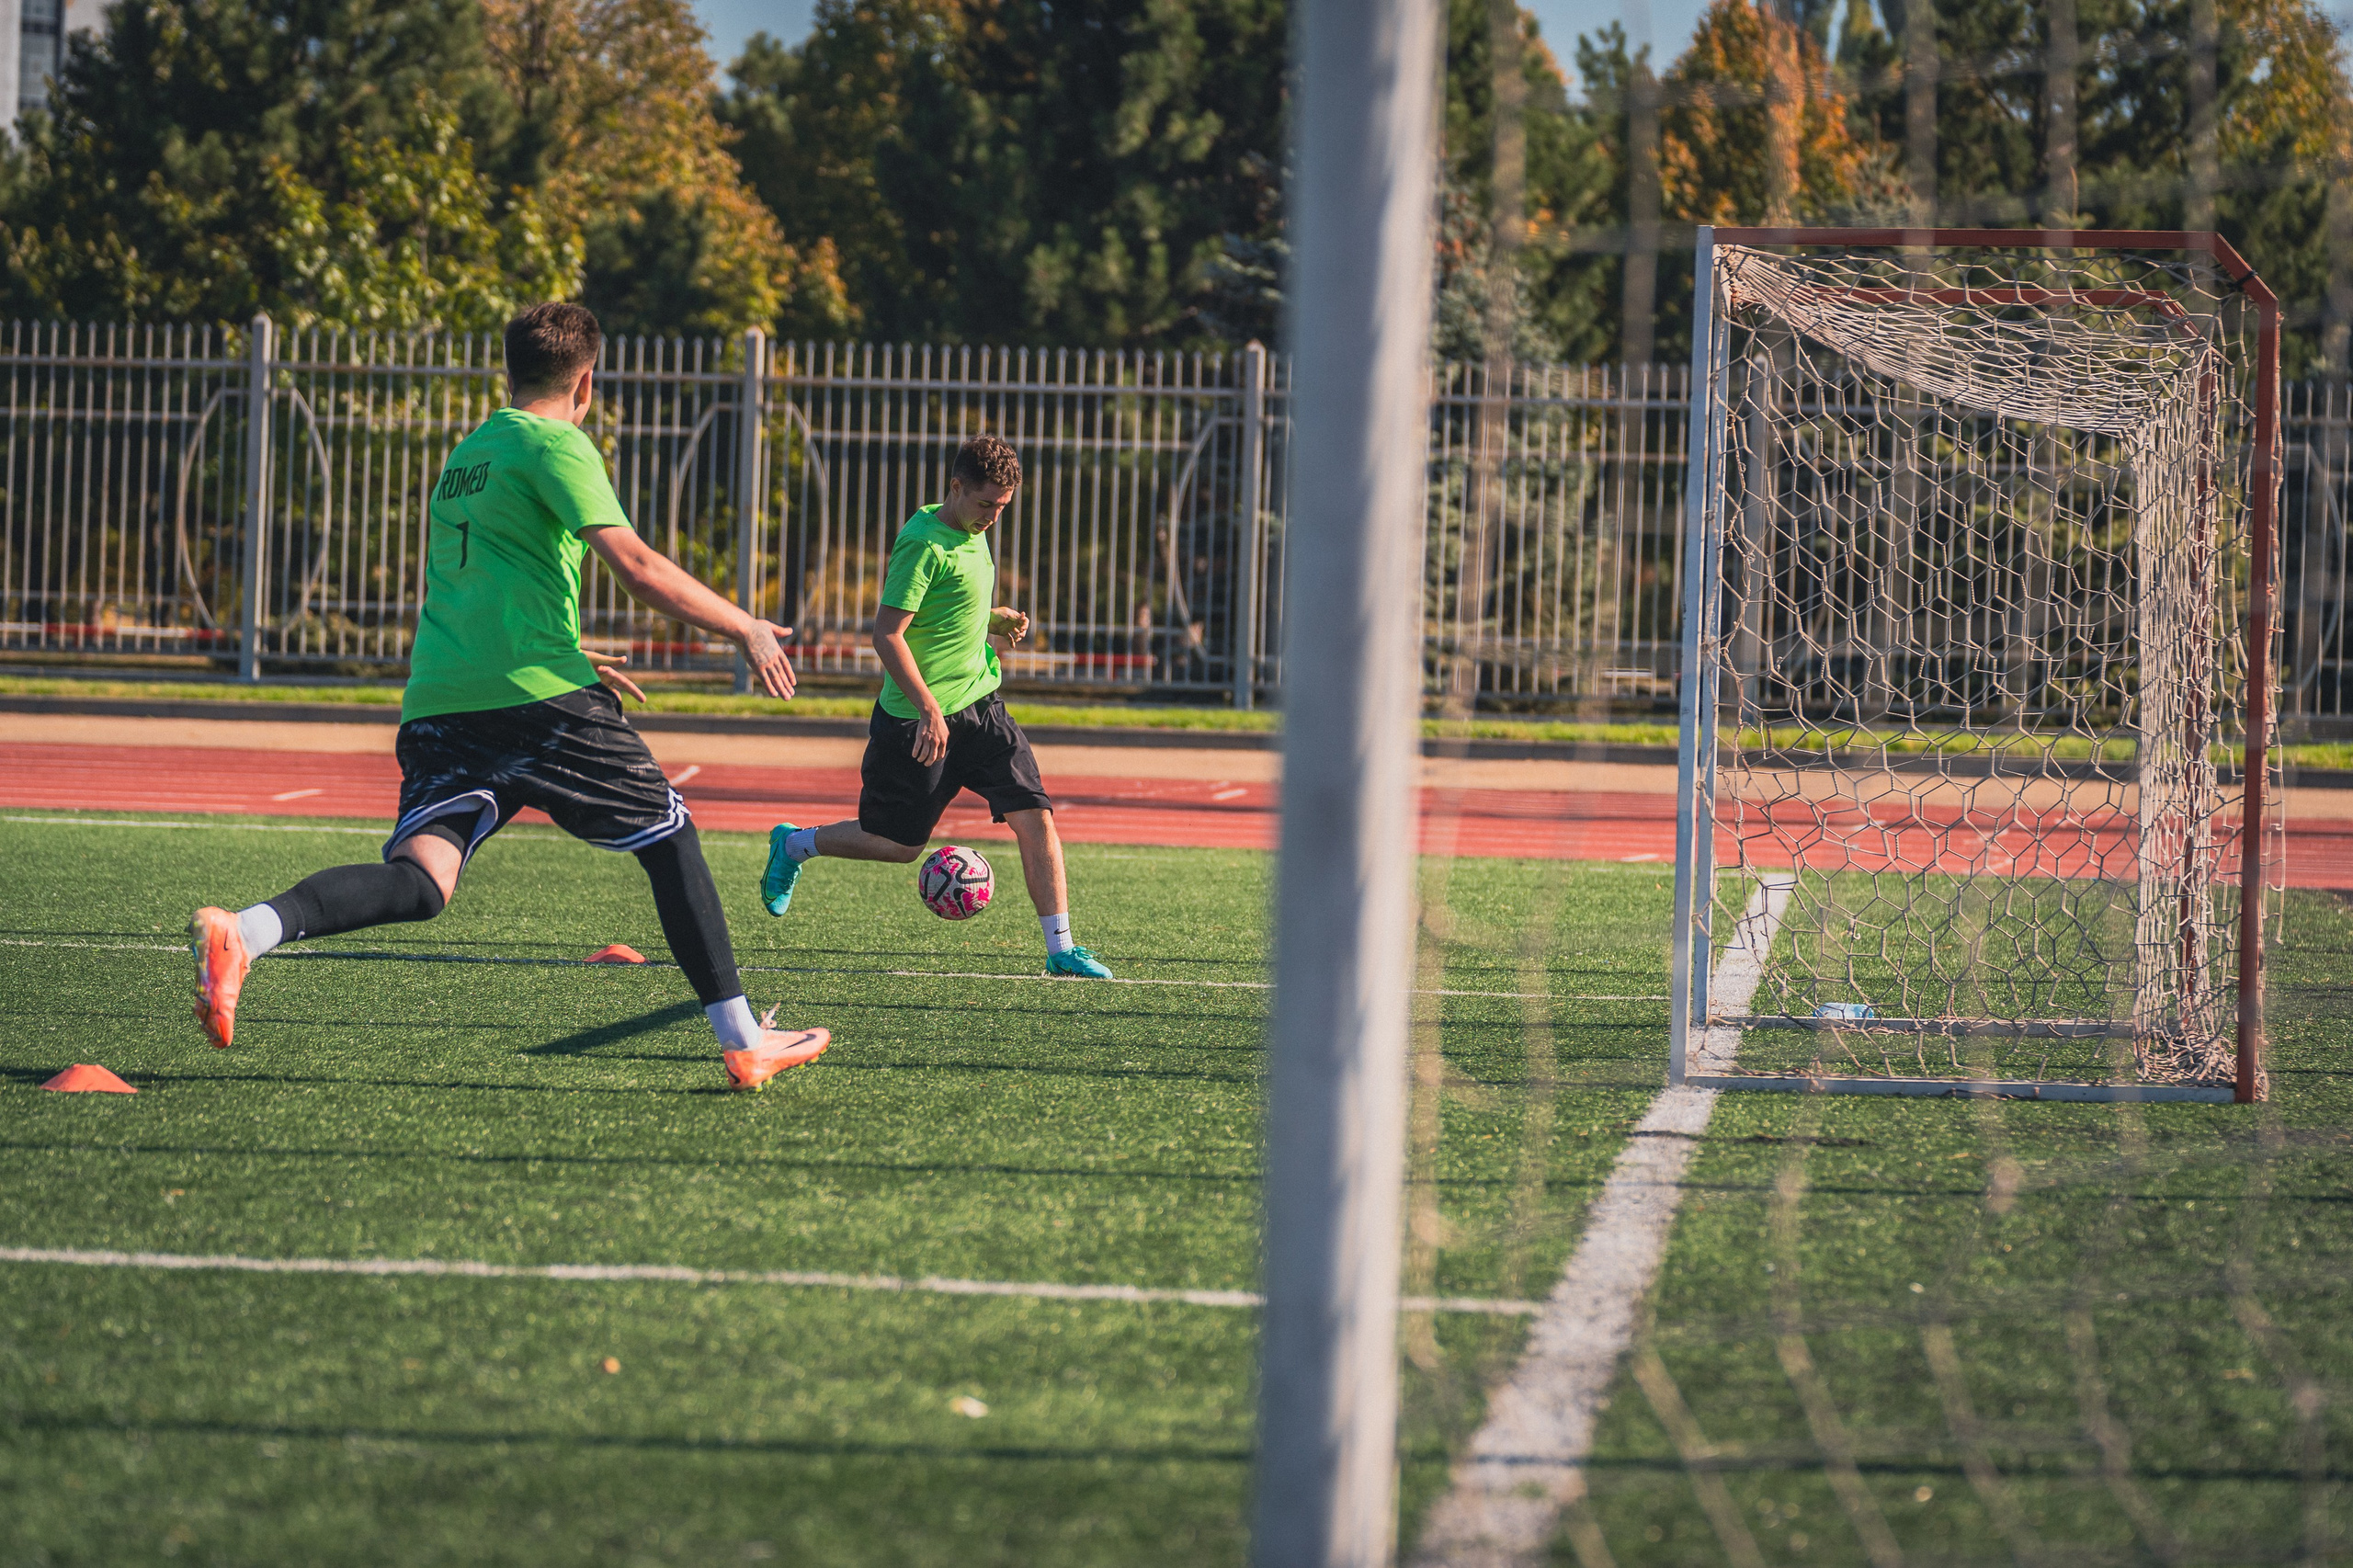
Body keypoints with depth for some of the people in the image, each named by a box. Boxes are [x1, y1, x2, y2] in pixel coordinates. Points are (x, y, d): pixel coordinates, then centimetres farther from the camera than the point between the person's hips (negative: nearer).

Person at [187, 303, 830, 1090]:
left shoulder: (462, 457, 26)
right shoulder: (556, 445, 1)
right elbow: (637, 566, -10)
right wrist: (746, 629, -1)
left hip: (436, 702, 6)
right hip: (538, 696, -6)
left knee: (418, 883, -11)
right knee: (669, 837, 10)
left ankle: (242, 934, -35)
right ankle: (742, 1041, 11)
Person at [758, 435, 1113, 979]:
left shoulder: (972, 535, 10)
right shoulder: (923, 543, -17)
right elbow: (887, 634, -21)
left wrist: (994, 618, 9)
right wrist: (929, 712, -25)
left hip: (979, 707, 7)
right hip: (917, 716, -7)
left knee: (1035, 816, -7)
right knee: (898, 844, 5)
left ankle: (1061, 947, -4)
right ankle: (794, 844, 31)